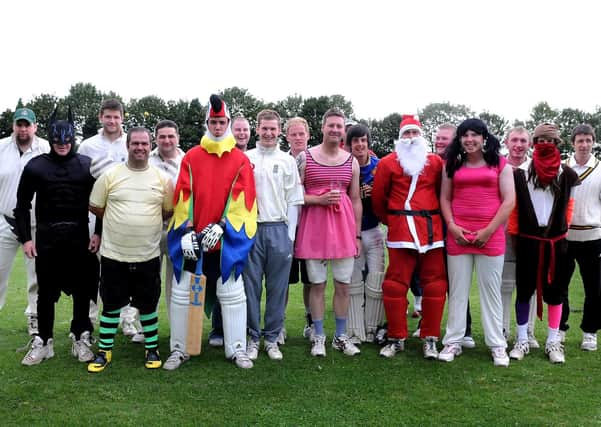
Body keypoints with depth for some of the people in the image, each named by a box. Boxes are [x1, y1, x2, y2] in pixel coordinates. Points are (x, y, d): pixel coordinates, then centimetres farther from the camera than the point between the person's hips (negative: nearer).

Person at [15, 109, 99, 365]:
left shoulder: (87, 165, 2)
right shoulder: (36, 166, 3)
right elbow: (23, 205, 7)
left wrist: (98, 233, -1)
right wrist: (26, 238, 1)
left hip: (80, 236, 0)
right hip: (46, 237, 0)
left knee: (82, 289, 7)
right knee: (46, 291, 8)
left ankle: (81, 339, 21)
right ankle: (43, 342, 20)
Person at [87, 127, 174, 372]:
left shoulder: (161, 178, 3)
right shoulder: (111, 175, -2)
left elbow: (168, 212, 12)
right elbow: (95, 207, 6)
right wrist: (119, 223, 5)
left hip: (148, 256, 1)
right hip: (113, 254, -1)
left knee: (148, 305, 12)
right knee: (111, 305, 10)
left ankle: (152, 349, 27)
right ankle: (104, 351, 24)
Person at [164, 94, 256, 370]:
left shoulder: (240, 160, 2)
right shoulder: (191, 157, 4)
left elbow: (242, 198, -4)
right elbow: (183, 196, 0)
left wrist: (221, 226, -14)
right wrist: (186, 231, -9)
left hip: (227, 239, -1)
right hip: (193, 239, 1)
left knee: (232, 294, 5)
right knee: (181, 293, 5)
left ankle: (236, 349, 18)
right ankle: (179, 349, 19)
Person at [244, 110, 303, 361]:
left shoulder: (288, 161, 8)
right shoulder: (245, 159, 6)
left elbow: (293, 200, 7)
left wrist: (290, 235, 1)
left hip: (279, 229, 1)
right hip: (251, 228, 0)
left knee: (278, 288, 4)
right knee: (251, 286, 2)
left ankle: (272, 338, 15)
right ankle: (253, 337, 14)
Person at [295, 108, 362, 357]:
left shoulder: (351, 161, 9)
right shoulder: (305, 157, 0)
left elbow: (356, 200, 11)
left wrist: (357, 235, 9)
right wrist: (319, 200, -15)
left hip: (344, 227, 3)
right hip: (314, 226, -3)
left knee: (343, 285, 7)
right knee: (317, 284, 5)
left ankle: (340, 337, 21)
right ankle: (318, 337, 17)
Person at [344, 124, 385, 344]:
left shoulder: (379, 167, 2)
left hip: (373, 231, 1)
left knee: (376, 282, -1)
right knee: (353, 283, 4)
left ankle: (373, 330, 14)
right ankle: (355, 333, 13)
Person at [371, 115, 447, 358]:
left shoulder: (436, 162, 9)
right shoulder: (388, 163, 5)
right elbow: (378, 197, 10)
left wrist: (436, 217, 10)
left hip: (431, 228, 2)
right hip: (400, 229, -2)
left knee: (434, 285, 3)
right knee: (395, 284, -1)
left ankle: (430, 339, 15)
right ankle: (396, 338, 12)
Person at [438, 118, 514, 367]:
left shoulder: (500, 164, 4)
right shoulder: (452, 165, 10)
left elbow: (509, 201, -1)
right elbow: (445, 198, 10)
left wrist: (489, 230, -8)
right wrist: (452, 226, -4)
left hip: (490, 236, -2)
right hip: (457, 235, 2)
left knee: (491, 290, 5)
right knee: (457, 290, 6)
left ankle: (497, 345, 14)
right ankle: (453, 342, 14)